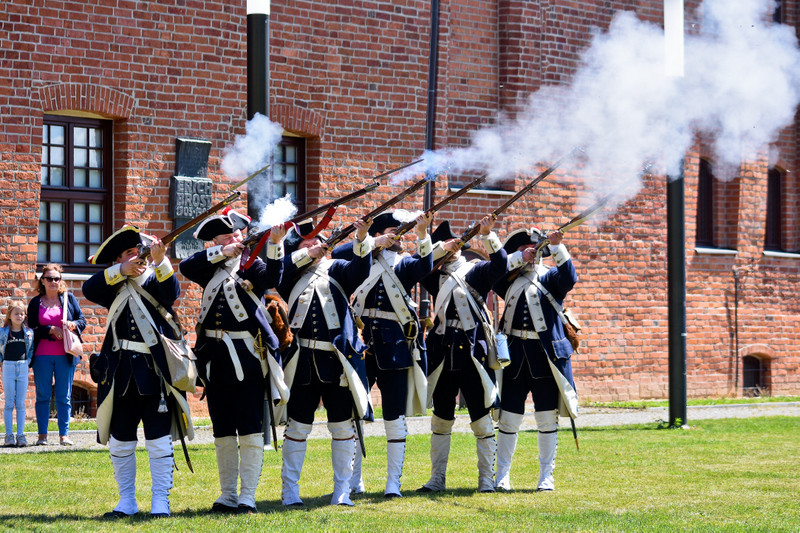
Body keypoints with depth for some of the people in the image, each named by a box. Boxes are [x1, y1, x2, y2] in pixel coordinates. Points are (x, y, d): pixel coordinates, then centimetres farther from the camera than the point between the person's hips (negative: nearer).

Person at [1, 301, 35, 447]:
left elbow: (32, 348, 16)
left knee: (20, 404, 2)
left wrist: (28, 360, 4)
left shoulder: (29, 332, 5)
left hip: (23, 368, 1)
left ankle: (21, 435, 4)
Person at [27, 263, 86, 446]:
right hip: (42, 355, 0)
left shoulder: (69, 298, 7)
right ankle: (42, 435, 6)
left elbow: (83, 320, 8)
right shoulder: (35, 303, 6)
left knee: (64, 396, 2)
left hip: (65, 355, 0)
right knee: (42, 396, 2)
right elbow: (33, 328, 0)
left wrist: (73, 325, -13)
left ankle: (64, 434, 5)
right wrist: (52, 330, -13)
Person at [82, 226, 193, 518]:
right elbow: (89, 289, -7)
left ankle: (160, 502, 1)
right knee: (120, 440, 6)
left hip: (155, 371, -3)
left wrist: (160, 262, -31)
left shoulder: (155, 280, 6)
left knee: (159, 439, -4)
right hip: (121, 371, 3)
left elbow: (172, 293, -16)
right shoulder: (115, 288, 12)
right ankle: (127, 502, 15)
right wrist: (122, 271, -16)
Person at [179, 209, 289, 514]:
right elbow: (185, 267, -5)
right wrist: (221, 253, -12)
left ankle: (248, 496, -2)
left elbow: (272, 277, -19)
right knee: (222, 431, 10)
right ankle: (227, 496, 17)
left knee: (249, 428, -4)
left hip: (246, 355, -5)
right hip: (215, 357, 5)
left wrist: (275, 243, -34)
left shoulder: (251, 265, 1)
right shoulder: (211, 269, 12)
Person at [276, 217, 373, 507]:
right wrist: (306, 255, -10)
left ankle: (342, 490, 12)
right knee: (297, 426, 4)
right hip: (303, 362, 0)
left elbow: (360, 269, -10)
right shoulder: (291, 276, 11)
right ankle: (290, 491, 11)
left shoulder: (335, 270, 8)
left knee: (343, 426, 4)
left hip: (338, 360, 0)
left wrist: (362, 240, -27)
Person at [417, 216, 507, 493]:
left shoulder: (476, 271, 5)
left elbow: (500, 264, -12)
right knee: (441, 419, 8)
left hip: (473, 353, -3)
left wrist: (487, 235, -19)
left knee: (481, 419, -1)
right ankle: (437, 479, 15)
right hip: (443, 354, 3)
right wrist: (440, 249, -9)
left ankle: (487, 479, 5)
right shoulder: (435, 276, 13)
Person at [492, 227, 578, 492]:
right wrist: (520, 258, -8)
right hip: (515, 355, 1)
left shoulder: (549, 278, 8)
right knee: (509, 417, 3)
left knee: (547, 419, 2)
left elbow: (569, 279, -12)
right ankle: (502, 475, 10)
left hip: (546, 355, -1)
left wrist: (557, 247, -19)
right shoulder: (509, 281, 13)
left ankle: (546, 476, 10)